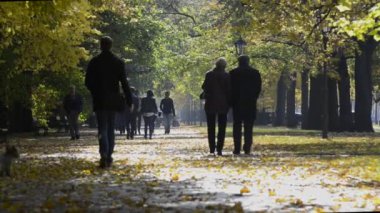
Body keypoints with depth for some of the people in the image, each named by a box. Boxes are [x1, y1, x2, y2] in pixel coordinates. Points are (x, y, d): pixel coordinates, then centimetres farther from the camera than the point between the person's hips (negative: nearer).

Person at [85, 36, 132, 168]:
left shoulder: (94, 62, -4)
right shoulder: (118, 62, -2)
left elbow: (88, 82, -3)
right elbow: (124, 83, -4)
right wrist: (129, 100, 0)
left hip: (99, 100, -1)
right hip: (113, 100, 1)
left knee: (102, 129, -3)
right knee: (110, 129, 13)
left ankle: (104, 155, -24)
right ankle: (108, 157, 13)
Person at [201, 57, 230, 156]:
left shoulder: (209, 74, -3)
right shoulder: (226, 75, -5)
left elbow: (204, 87, -2)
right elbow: (228, 90, -5)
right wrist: (229, 103, 3)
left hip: (210, 103, 1)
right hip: (223, 103, -1)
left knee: (211, 127, 8)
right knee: (221, 127, 3)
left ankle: (212, 149, 2)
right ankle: (219, 149, -5)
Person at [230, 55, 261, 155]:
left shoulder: (233, 73, -1)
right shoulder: (255, 73, 4)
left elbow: (230, 88, -1)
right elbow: (258, 88, 3)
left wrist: (232, 101, 9)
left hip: (237, 103, -1)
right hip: (251, 103, 1)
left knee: (237, 126, 2)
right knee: (248, 126, 4)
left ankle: (237, 149, -3)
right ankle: (247, 149, -2)